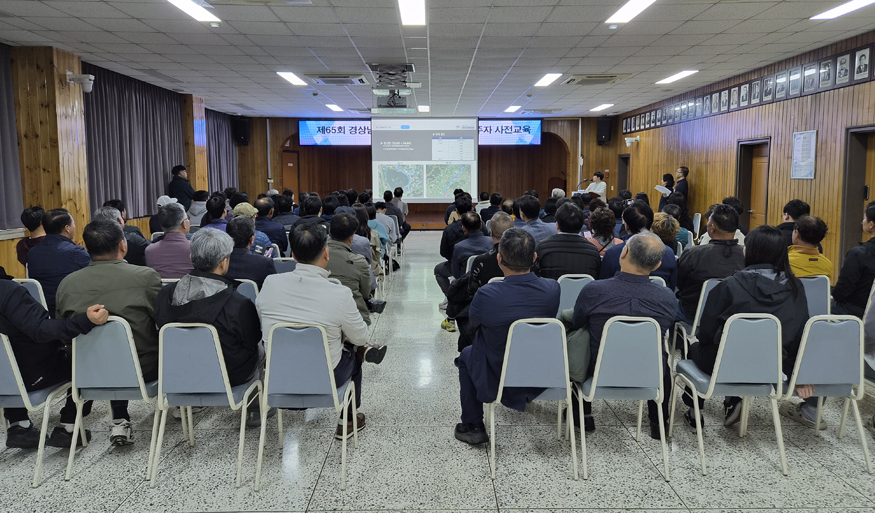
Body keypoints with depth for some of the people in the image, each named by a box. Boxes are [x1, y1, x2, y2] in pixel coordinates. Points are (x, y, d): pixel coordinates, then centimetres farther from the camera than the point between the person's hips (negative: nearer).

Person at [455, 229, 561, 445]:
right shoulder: (553, 289, -19)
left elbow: (472, 327, -6)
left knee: (467, 354, 28)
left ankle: (473, 426, 32)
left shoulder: (486, 295, -29)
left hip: (498, 381, -3)